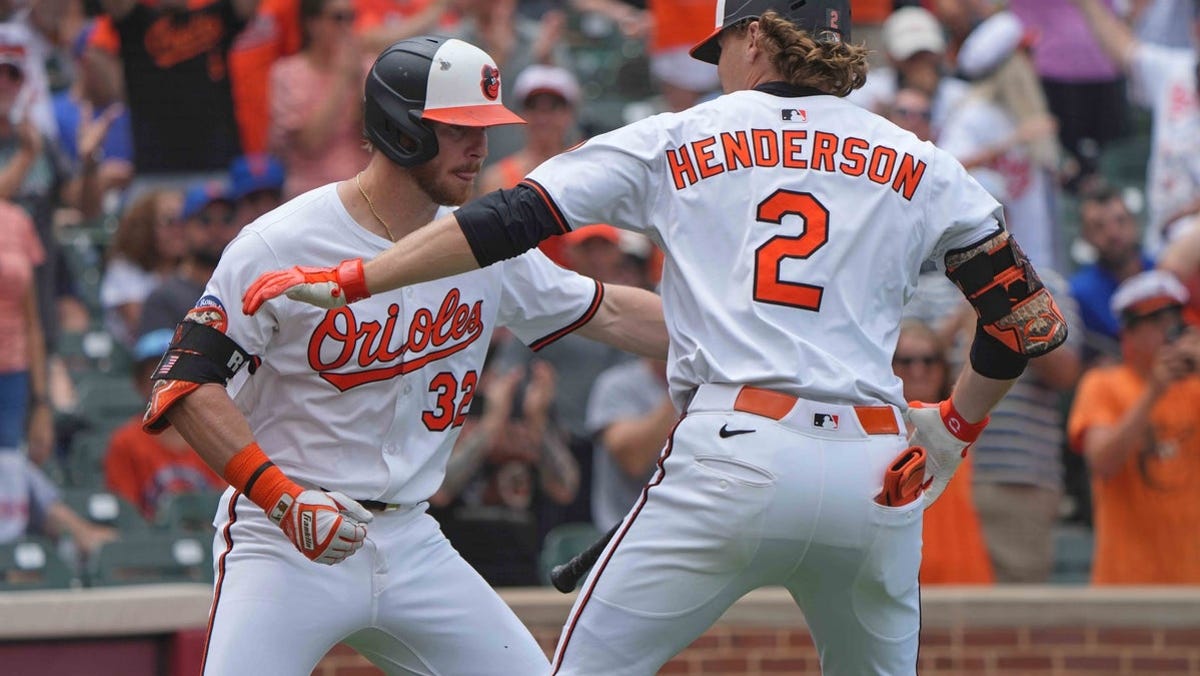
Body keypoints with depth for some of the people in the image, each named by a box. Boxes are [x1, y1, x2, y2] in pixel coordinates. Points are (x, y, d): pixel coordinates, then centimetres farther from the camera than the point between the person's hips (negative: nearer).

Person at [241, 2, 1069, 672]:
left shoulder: (677, 141, 11)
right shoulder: (922, 168, 14)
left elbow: (509, 220, 6)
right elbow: (1031, 317, 12)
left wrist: (348, 280, 8)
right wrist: (957, 426, 27)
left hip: (734, 457, -3)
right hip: (874, 477, 3)